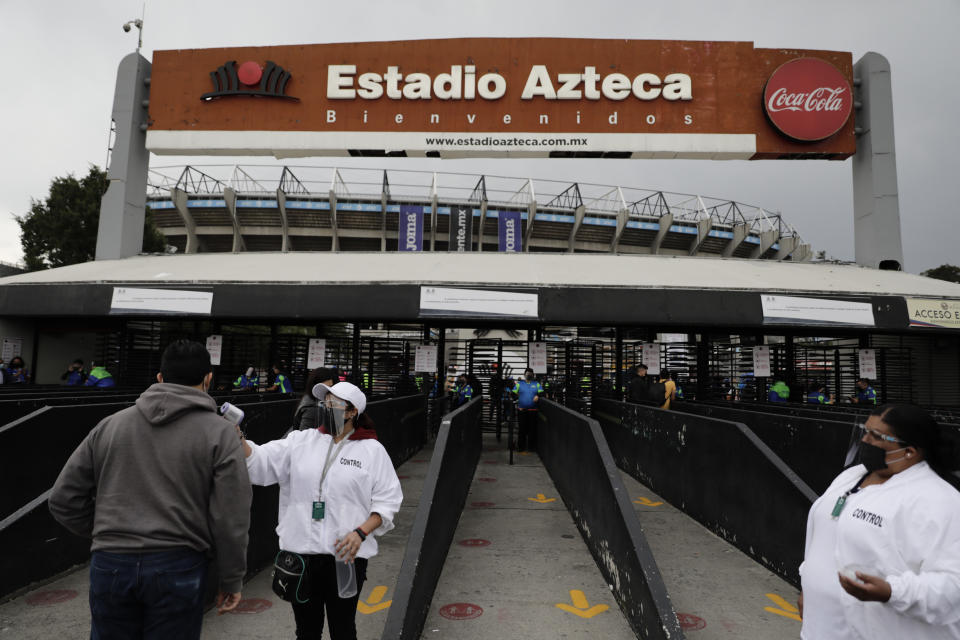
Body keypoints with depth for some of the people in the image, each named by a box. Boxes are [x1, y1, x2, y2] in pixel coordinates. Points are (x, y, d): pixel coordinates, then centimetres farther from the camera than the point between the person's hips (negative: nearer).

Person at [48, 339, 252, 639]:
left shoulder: (110, 425, 6)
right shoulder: (219, 433, -5)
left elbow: (63, 500, 10)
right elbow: (231, 520, -8)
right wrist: (232, 580, 3)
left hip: (110, 564, 3)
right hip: (178, 567, -3)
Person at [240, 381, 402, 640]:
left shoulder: (372, 450, -2)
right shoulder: (301, 441, 5)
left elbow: (387, 500, -3)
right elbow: (260, 461, -3)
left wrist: (361, 533, -15)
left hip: (347, 554, -2)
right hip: (300, 551, 3)